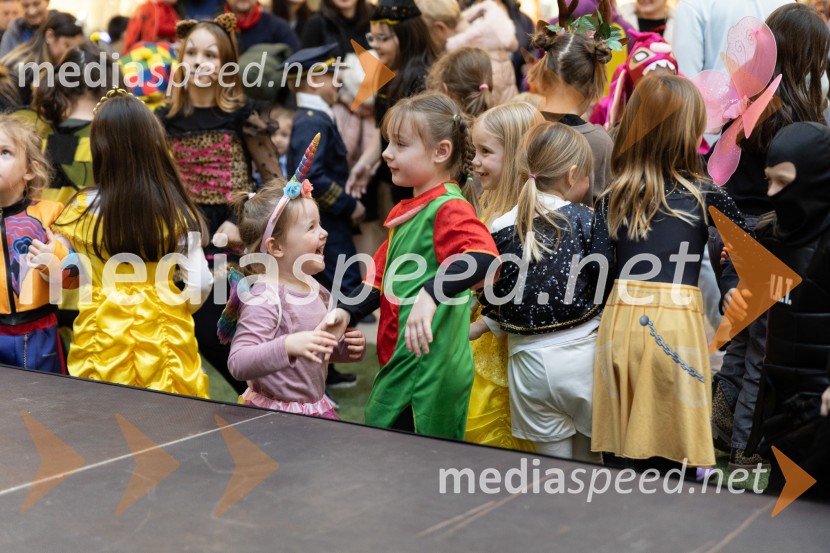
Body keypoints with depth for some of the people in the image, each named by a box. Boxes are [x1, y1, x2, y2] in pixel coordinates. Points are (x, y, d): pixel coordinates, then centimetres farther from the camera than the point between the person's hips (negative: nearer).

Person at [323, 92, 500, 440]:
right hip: (398, 363, 10)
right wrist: (346, 312, 5)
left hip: (427, 369, -10)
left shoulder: (449, 209, -15)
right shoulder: (404, 212, 16)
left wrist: (431, 295, -42)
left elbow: (484, 256, -33)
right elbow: (381, 278, 20)